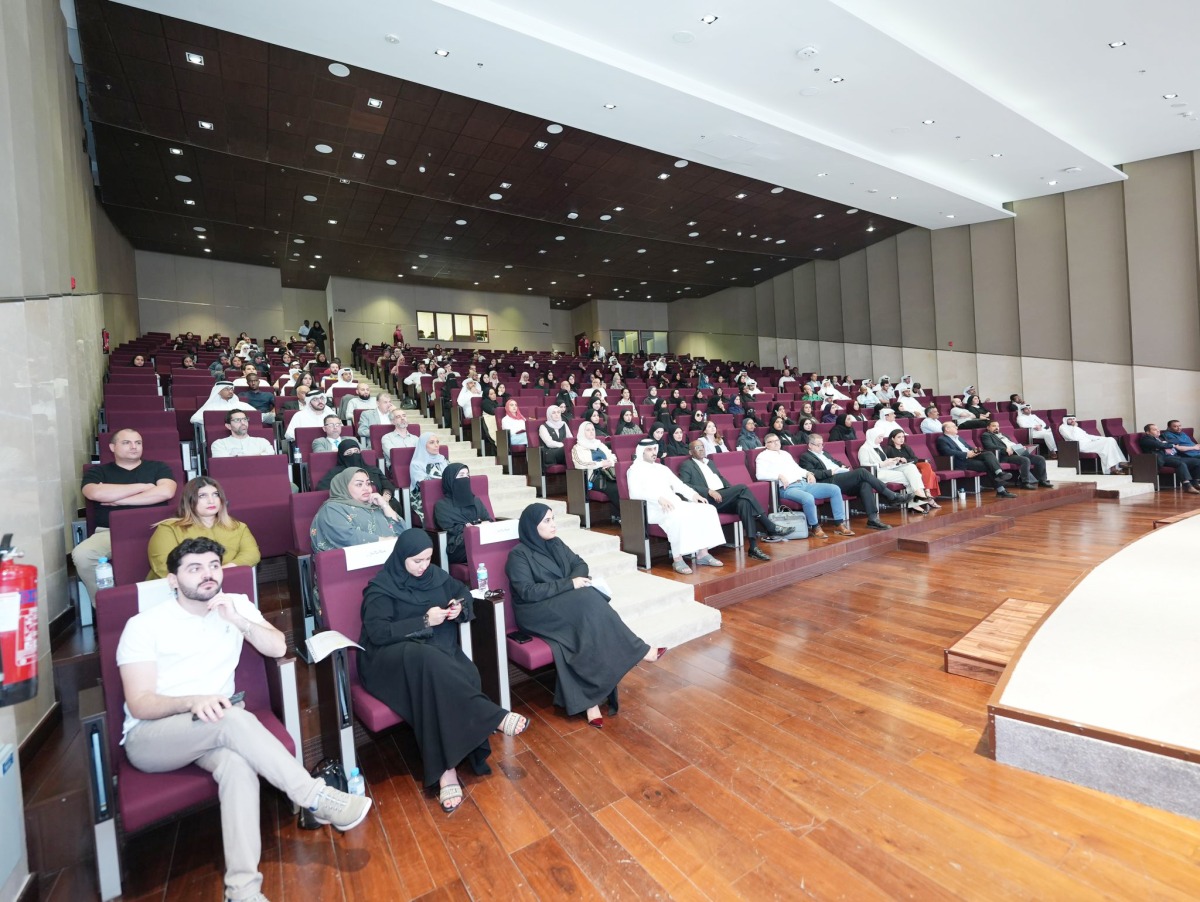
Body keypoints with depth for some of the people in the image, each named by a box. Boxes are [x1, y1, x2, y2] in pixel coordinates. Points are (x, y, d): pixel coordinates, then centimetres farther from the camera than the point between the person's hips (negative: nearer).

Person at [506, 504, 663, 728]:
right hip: (537, 611, -6)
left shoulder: (555, 544, 11)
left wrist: (576, 580, -12)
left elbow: (580, 564, 12)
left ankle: (589, 699, -30)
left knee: (589, 615, -29)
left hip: (569, 604, 6)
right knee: (585, 602, -31)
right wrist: (569, 584, -22)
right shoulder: (518, 556, -9)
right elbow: (528, 592, -19)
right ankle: (638, 650, -21)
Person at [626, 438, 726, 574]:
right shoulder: (635, 469, 3)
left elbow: (679, 485, 19)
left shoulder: (663, 468, 25)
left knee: (708, 509, -11)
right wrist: (659, 498, -28)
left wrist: (693, 494, -1)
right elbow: (635, 492, -14)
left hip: (675, 504, 7)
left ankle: (702, 554, -12)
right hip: (652, 508, -7)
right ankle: (677, 559, -28)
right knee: (677, 515, -37)